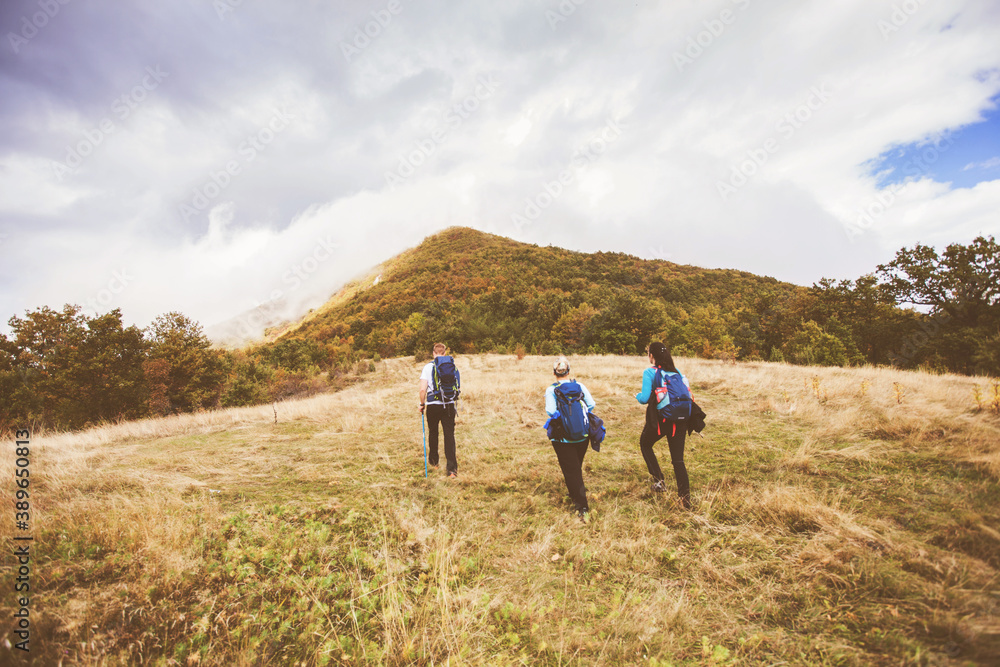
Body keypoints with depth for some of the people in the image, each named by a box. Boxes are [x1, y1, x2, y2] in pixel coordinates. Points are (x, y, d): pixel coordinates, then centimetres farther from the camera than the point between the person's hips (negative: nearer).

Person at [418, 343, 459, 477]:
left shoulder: (428, 367, -6)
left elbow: (423, 389, -11)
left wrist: (422, 404, 4)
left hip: (433, 405, -1)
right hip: (449, 405, 1)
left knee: (433, 433, 18)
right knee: (449, 435, 2)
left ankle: (433, 462, 36)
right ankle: (452, 468, -4)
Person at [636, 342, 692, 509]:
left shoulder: (649, 373, -8)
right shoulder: (676, 371, 7)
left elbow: (645, 398, -15)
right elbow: (686, 392, 10)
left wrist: (637, 395, 6)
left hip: (660, 419, -4)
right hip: (679, 420, 4)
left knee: (645, 444, 23)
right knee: (678, 459, 11)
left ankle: (659, 480, 16)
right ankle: (685, 496, 6)